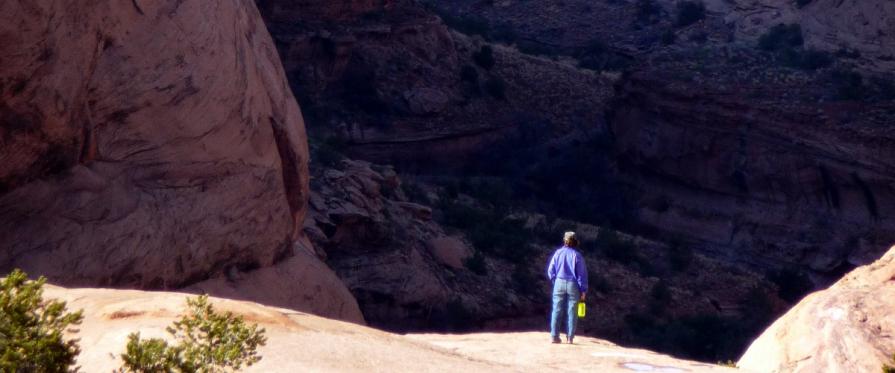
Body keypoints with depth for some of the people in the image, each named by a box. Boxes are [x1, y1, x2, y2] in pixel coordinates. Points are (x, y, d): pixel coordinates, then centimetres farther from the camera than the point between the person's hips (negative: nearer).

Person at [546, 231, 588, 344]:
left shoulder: (558, 253, -1)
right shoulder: (577, 255, -5)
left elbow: (550, 270, 1)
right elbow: (582, 274, -5)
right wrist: (583, 290, 0)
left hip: (559, 283, 1)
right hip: (573, 284, -1)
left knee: (557, 310, 4)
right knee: (571, 311, 5)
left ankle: (554, 336, 0)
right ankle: (570, 337, 5)